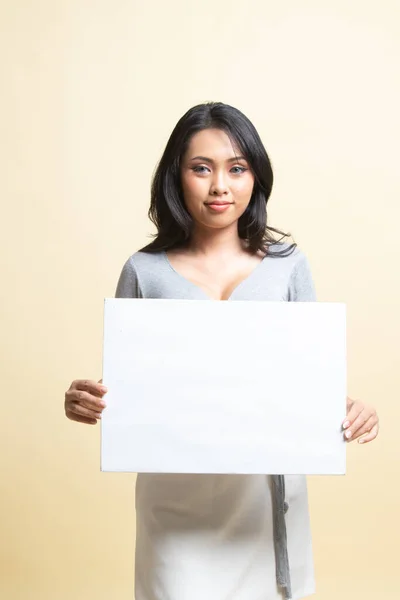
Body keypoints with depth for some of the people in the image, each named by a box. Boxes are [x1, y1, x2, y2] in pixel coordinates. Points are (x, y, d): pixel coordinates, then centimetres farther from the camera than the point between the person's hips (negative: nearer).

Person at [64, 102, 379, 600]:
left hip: (266, 487, 1)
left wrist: (350, 411, -17)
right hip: (176, 494, -1)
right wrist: (86, 401, -17)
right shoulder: (144, 271, -2)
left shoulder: (287, 264, 0)